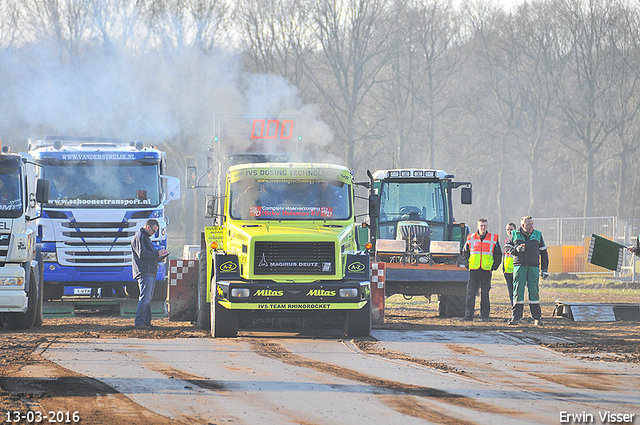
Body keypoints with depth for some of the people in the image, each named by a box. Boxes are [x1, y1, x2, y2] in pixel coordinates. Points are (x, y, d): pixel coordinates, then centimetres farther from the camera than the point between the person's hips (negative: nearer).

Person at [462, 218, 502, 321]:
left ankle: (484, 316, 7)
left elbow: (498, 255, 11)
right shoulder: (471, 238, 6)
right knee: (470, 293, -5)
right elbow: (465, 253, 15)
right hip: (473, 270, 0)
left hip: (486, 271, 0)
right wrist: (467, 265, 6)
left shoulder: (493, 239, 5)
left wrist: (493, 267, 4)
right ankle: (468, 315, -4)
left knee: (485, 294, 2)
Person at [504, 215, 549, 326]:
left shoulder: (538, 235, 11)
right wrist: (516, 249, -10)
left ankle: (537, 318, 4)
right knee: (518, 292, -3)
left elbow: (543, 253, 14)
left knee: (534, 292, -1)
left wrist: (544, 270, 9)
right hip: (519, 266, -1)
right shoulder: (514, 235, 8)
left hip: (533, 267, 1)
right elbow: (506, 247, 12)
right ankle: (515, 317, 0)